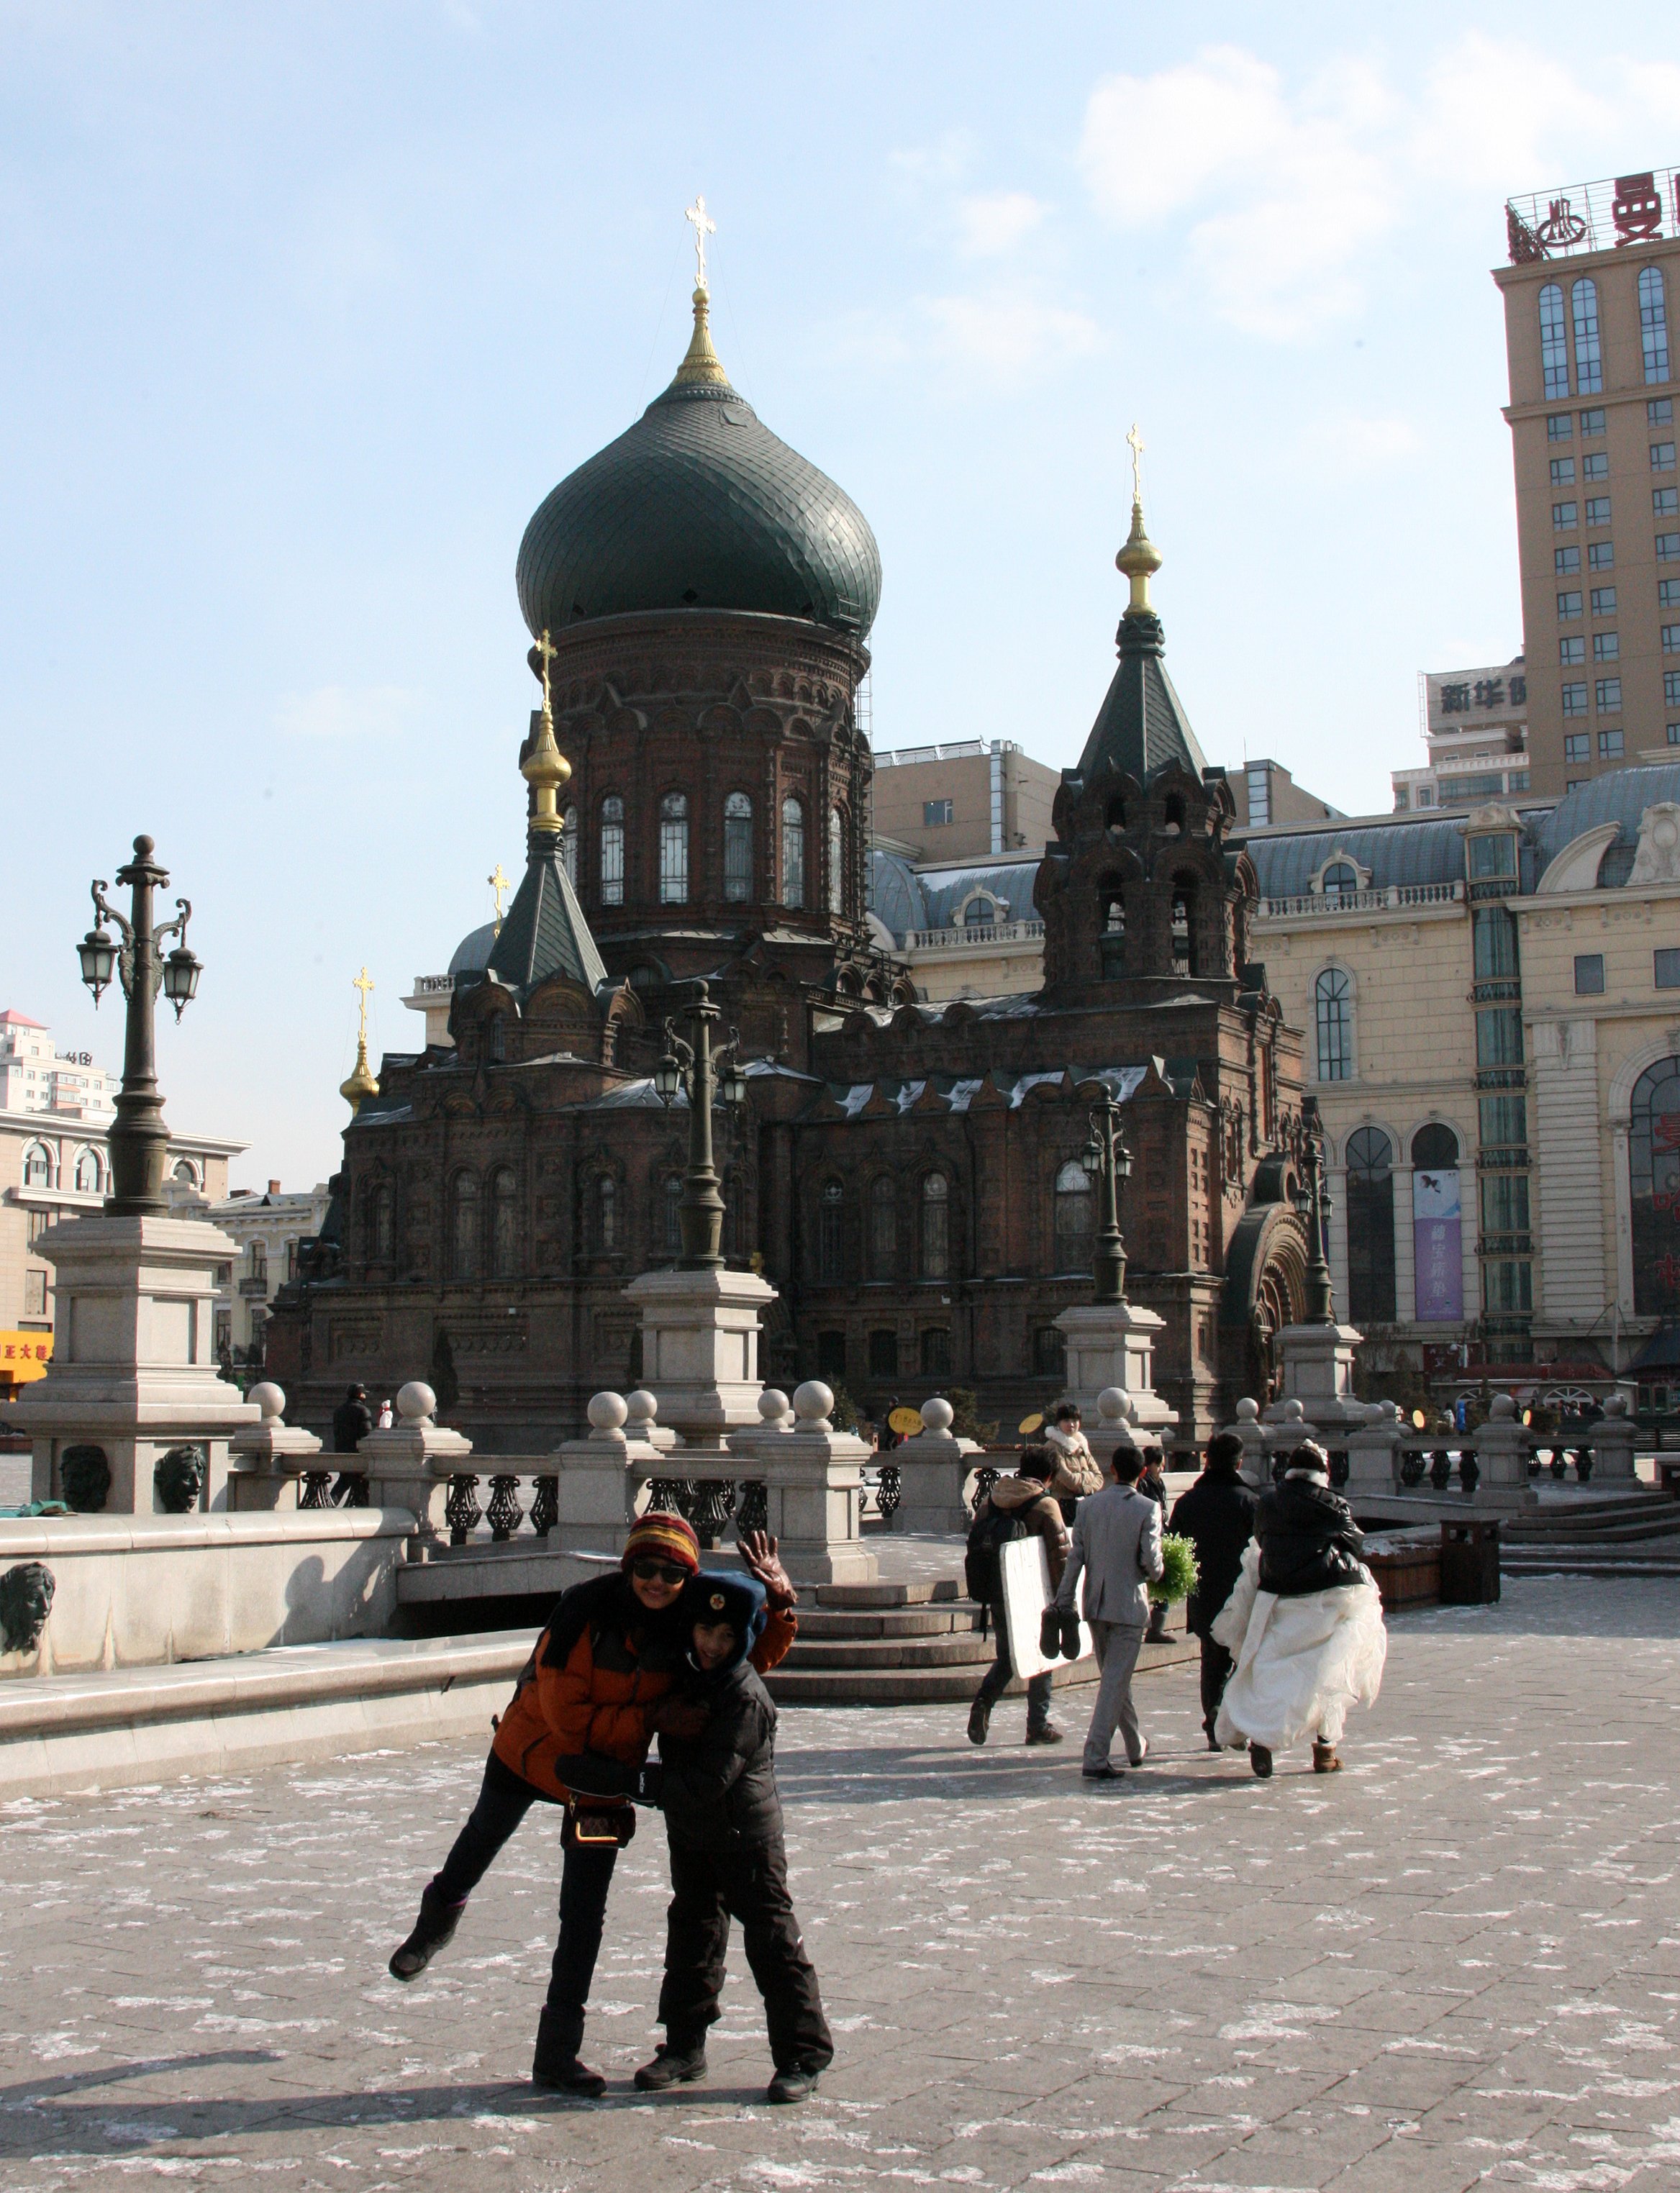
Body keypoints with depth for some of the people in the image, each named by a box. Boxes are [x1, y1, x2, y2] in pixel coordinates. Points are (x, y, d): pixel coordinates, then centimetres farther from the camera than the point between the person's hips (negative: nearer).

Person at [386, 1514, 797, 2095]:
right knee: (479, 1845, 26)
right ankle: (435, 1921, 60)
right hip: (532, 1751, -1)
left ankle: (557, 2056, 11)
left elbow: (762, 1654, -2)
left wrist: (778, 1600, -20)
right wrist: (653, 1718, -30)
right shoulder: (584, 1610, -30)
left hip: (603, 1781, 2)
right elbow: (568, 1716, -27)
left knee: (584, 1916, 0)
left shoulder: (690, 1626, -18)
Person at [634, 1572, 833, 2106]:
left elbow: (708, 1783, -26)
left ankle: (802, 2056, 5)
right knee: (692, 1936, 15)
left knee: (772, 1941, -3)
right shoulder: (686, 1676, 0)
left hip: (747, 1836, -8)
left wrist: (642, 1781, -21)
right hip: (690, 1835, 8)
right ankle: (684, 2046, 25)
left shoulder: (746, 1697, -24)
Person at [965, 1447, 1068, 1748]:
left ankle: (984, 1700, -9)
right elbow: (1059, 1555, -14)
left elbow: (974, 1543, 9)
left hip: (998, 1595, 4)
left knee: (1006, 1656, 16)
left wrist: (983, 1591, 16)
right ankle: (1038, 1725, 14)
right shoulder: (1045, 1506, -9)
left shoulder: (991, 1499, 6)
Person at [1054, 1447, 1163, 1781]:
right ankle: (1095, 1759, -11)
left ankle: (1136, 1747, 35)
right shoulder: (1147, 1509, -10)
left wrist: (1063, 1603, 2)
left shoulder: (1088, 1505, 1)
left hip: (1095, 1604, 5)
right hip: (1129, 1606, -5)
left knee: (1115, 1678, 19)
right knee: (1115, 1682, -3)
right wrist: (1155, 1574, 9)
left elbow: (1075, 1557, 1)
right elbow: (1151, 1562, -14)